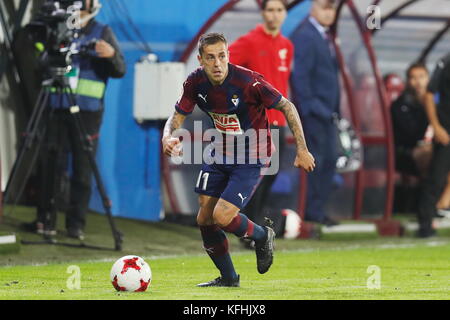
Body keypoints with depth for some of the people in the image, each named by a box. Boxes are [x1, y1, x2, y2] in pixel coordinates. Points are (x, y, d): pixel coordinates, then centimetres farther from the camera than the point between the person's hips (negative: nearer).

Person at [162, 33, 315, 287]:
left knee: (222, 217, -17)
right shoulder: (195, 82, -11)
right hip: (219, 153, 6)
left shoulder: (249, 81, -26)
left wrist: (302, 149, -15)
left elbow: (287, 107, -15)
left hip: (252, 157, -6)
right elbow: (178, 117, -1)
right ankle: (228, 277, 26)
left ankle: (262, 237, 16)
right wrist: (168, 137, -24)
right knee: (204, 220, 4)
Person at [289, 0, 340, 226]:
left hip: (326, 112, 9)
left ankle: (317, 209, 17)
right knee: (314, 161, -5)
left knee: (329, 160, 11)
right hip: (313, 111, -9)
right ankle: (311, 212, 2)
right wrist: (308, 107, -19)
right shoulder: (304, 35, -14)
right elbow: (299, 75, -19)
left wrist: (334, 109, 16)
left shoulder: (324, 36, 16)